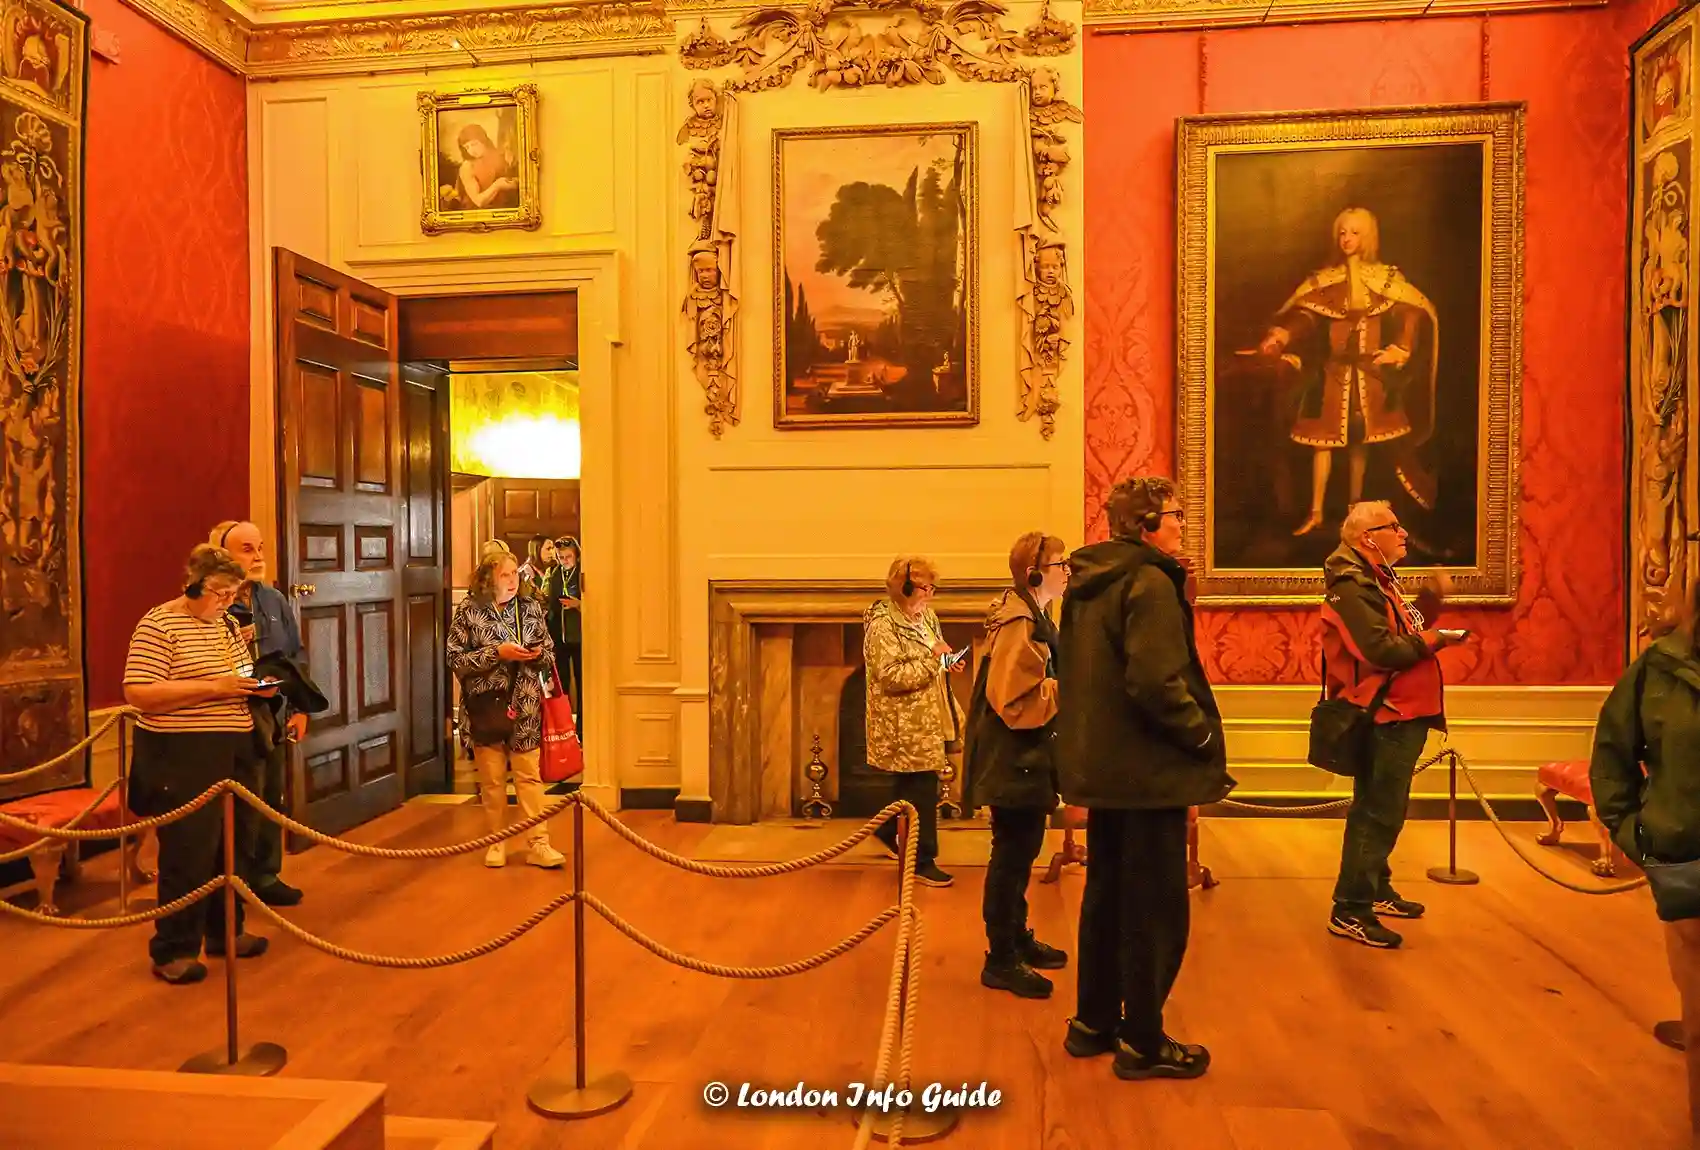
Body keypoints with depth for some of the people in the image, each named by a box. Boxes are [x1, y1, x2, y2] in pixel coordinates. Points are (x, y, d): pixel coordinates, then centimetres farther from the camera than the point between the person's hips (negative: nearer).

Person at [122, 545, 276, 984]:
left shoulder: (226, 624, 13)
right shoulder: (158, 625, -11)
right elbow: (137, 693, -19)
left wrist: (255, 686, 2)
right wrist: (212, 687, -23)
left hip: (233, 751, 8)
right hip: (183, 755, -8)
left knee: (234, 845, 13)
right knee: (189, 852, -3)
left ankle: (226, 931, 28)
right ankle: (173, 950, 11)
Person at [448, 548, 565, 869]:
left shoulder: (531, 608, 3)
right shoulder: (468, 611, -4)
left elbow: (550, 654, 11)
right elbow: (455, 659, -8)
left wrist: (538, 655, -13)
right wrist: (497, 652, -18)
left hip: (525, 707, 2)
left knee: (529, 776, 4)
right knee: (492, 779, 8)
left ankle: (539, 844, 7)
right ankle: (497, 843, 22)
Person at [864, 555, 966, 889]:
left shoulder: (925, 617, 10)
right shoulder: (883, 624, -17)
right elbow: (890, 677, -24)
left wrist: (949, 663, 3)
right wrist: (933, 659, -24)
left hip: (926, 719, 9)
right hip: (906, 725, -9)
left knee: (909, 784, 20)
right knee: (922, 789, -3)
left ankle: (888, 830, 41)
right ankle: (923, 862, 8)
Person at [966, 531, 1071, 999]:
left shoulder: (1035, 617, 13)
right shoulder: (1017, 623, -20)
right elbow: (1014, 700, -24)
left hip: (1029, 757, 10)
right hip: (1014, 759, -10)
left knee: (1022, 850, 18)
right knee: (1012, 853, -3)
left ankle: (1017, 938, 32)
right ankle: (1000, 960, 8)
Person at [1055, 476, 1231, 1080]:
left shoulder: (1088, 582, 10)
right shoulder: (1149, 582, -17)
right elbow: (1157, 683, -25)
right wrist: (1204, 735, -11)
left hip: (1101, 765, 9)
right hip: (1148, 770, -9)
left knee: (1107, 895, 19)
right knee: (1157, 910, 5)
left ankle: (1093, 1021, 30)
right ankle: (1143, 1042, 16)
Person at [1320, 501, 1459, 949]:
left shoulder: (1378, 578, 16)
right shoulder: (1352, 586, -17)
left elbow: (1397, 630, 13)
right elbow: (1380, 650, -25)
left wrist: (1422, 609, -3)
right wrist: (1429, 641, -12)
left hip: (1401, 714, 10)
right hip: (1385, 716, -10)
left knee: (1382, 810, 19)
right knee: (1378, 814, -7)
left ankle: (1377, 891, 33)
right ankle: (1349, 910, -1)